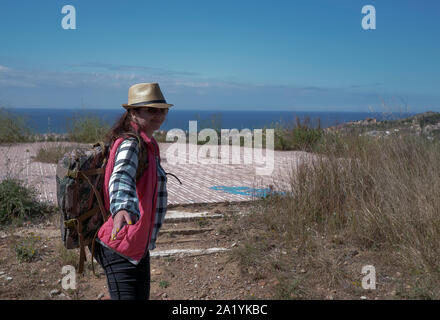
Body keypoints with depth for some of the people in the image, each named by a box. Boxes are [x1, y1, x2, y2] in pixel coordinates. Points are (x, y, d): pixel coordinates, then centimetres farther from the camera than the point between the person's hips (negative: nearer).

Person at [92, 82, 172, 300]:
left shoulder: (146, 144, 13)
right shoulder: (130, 144, -17)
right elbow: (121, 177, -38)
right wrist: (122, 209, -58)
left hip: (139, 248, 10)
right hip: (122, 250, -10)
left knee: (141, 297, 18)